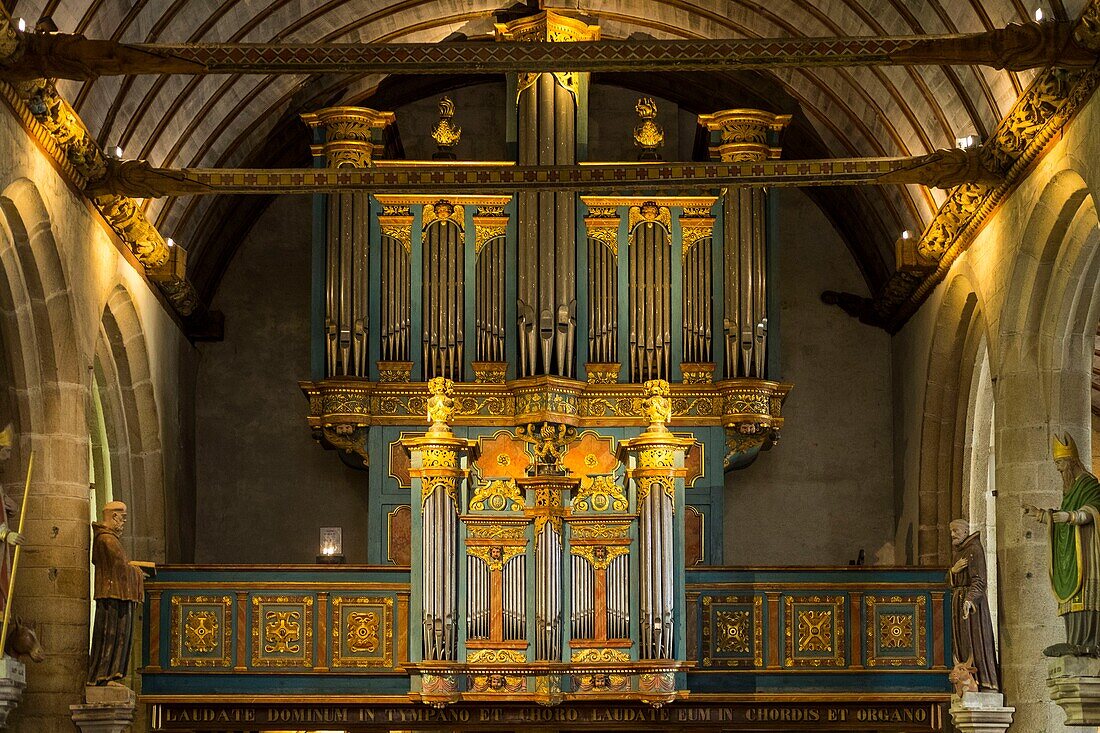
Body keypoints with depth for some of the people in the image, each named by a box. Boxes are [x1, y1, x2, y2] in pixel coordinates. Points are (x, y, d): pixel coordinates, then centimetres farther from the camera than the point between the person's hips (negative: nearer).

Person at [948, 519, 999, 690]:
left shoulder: (975, 550, -10)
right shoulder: (959, 552, 17)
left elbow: (979, 580, -20)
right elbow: (950, 581, 15)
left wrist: (969, 600, -35)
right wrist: (954, 570, -8)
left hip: (973, 601, -9)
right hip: (958, 601, 9)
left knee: (977, 642, -12)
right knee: (963, 644, 5)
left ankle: (988, 686, -13)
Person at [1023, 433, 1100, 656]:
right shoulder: (1070, 487, 24)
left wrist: (1069, 516, -29)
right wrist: (1039, 513, 20)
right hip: (1069, 550, 9)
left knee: (1082, 591, -16)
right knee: (1072, 592, 1)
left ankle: (1082, 642, -24)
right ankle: (1077, 643, -5)